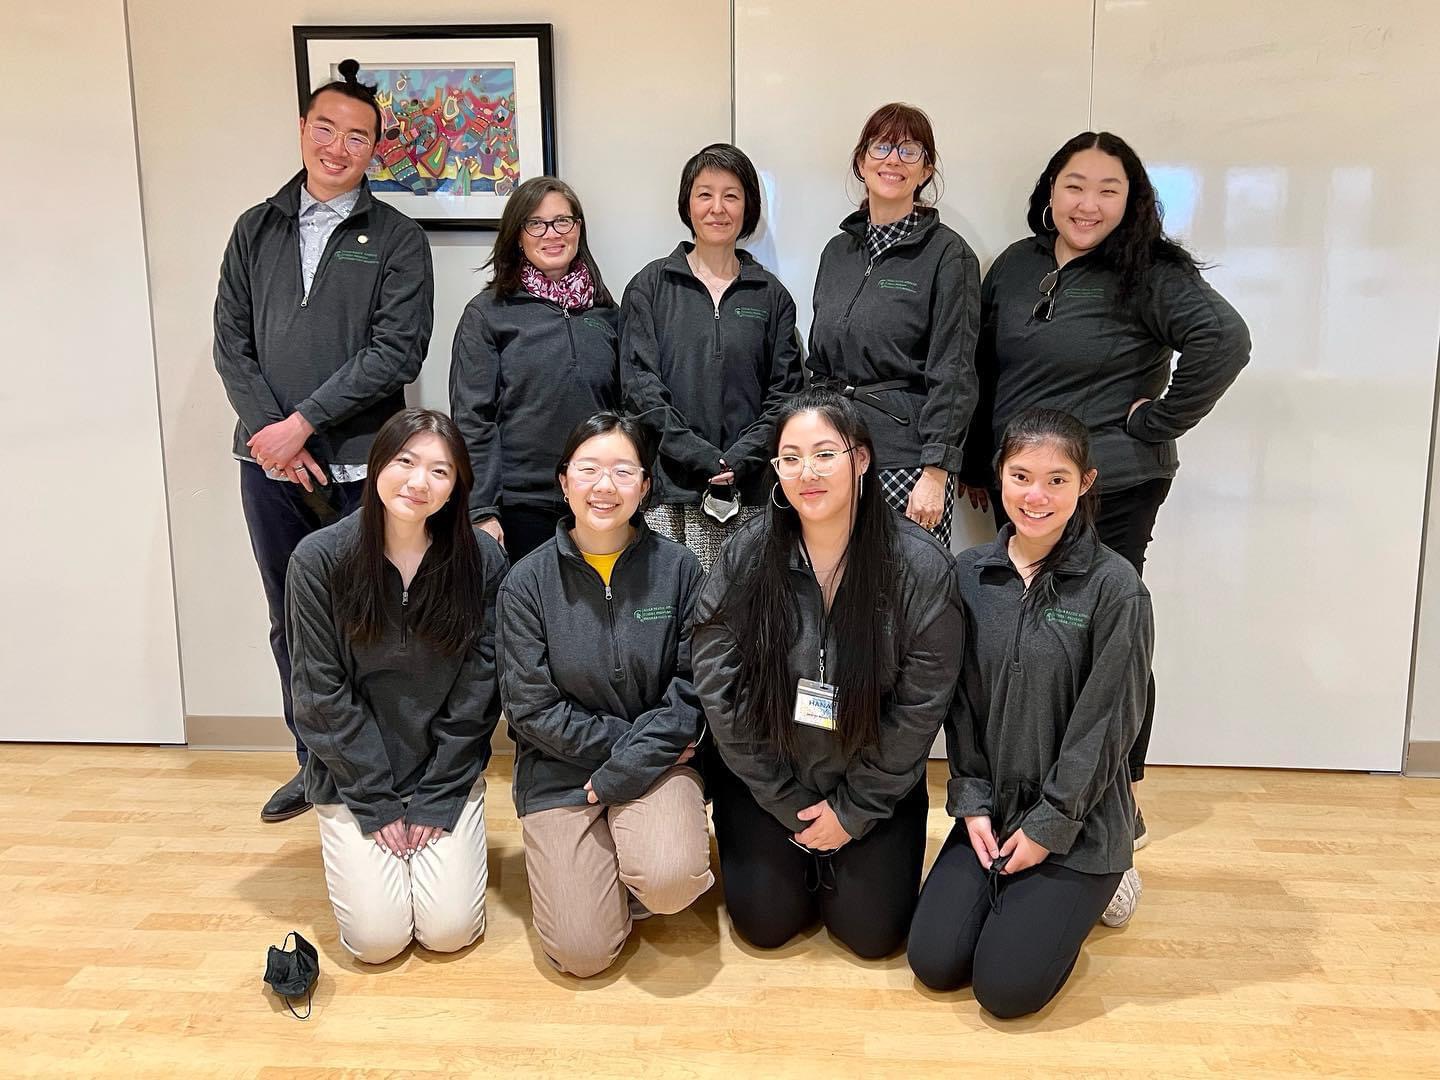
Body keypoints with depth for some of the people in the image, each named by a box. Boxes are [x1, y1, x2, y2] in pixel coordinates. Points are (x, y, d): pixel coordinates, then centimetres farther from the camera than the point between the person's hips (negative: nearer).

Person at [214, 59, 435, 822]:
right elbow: (231, 342, 6)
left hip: (360, 470, -4)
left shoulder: (397, 240, -1)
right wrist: (268, 432, -8)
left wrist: (302, 423, -14)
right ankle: (315, 763, 29)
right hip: (268, 465, 4)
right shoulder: (256, 230, 11)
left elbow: (396, 353, -11)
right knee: (292, 625, 13)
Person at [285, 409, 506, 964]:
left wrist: (436, 800, -8)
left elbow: (476, 691, -6)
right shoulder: (319, 558, -13)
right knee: (378, 939, -6)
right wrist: (376, 804, -10)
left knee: (448, 931, -7)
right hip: (353, 776, 0)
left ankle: (445, 845, 25)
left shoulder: (482, 561, -11)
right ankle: (354, 852, 25)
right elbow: (321, 691, -10)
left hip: (448, 774, 1)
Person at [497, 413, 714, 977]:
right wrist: (619, 739, -13)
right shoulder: (527, 582, -7)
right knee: (582, 952, -9)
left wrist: (624, 771, -15)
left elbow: (691, 688, -7)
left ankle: (649, 845, 8)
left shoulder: (677, 568, -6)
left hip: (656, 758, 0)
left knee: (670, 880, -29)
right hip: (560, 767, 0)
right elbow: (532, 708, -7)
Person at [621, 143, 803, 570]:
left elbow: (785, 390, 7)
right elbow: (641, 386, -2)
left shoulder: (770, 295, 12)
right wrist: (703, 457, -11)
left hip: (748, 493, 1)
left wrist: (739, 458, -8)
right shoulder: (651, 287, 7)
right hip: (667, 490, -1)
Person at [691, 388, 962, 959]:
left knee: (870, 932, -1)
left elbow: (919, 704, -13)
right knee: (766, 924, 0)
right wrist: (789, 803, -9)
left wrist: (853, 809, -9)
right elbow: (718, 687, -11)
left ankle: (838, 849, 29)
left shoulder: (921, 566, -19)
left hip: (874, 782, 0)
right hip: (765, 779, 1)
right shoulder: (746, 557, -15)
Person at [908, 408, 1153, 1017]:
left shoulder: (1115, 588, -14)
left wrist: (1050, 827, -12)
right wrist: (972, 802, -3)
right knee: (934, 964, -5)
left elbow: (1106, 721, -13)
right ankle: (1016, 891, 23)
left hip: (1079, 823, -4)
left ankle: (1094, 888, 17)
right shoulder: (970, 575, 0)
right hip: (991, 810, 4)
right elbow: (959, 700, 4)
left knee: (1006, 988, -10)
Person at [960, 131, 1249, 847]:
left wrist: (1157, 420, -15)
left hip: (1113, 488, -5)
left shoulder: (1150, 273, -9)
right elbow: (984, 367, 15)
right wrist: (976, 463, 15)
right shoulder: (1016, 266, 8)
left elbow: (1224, 340, -19)